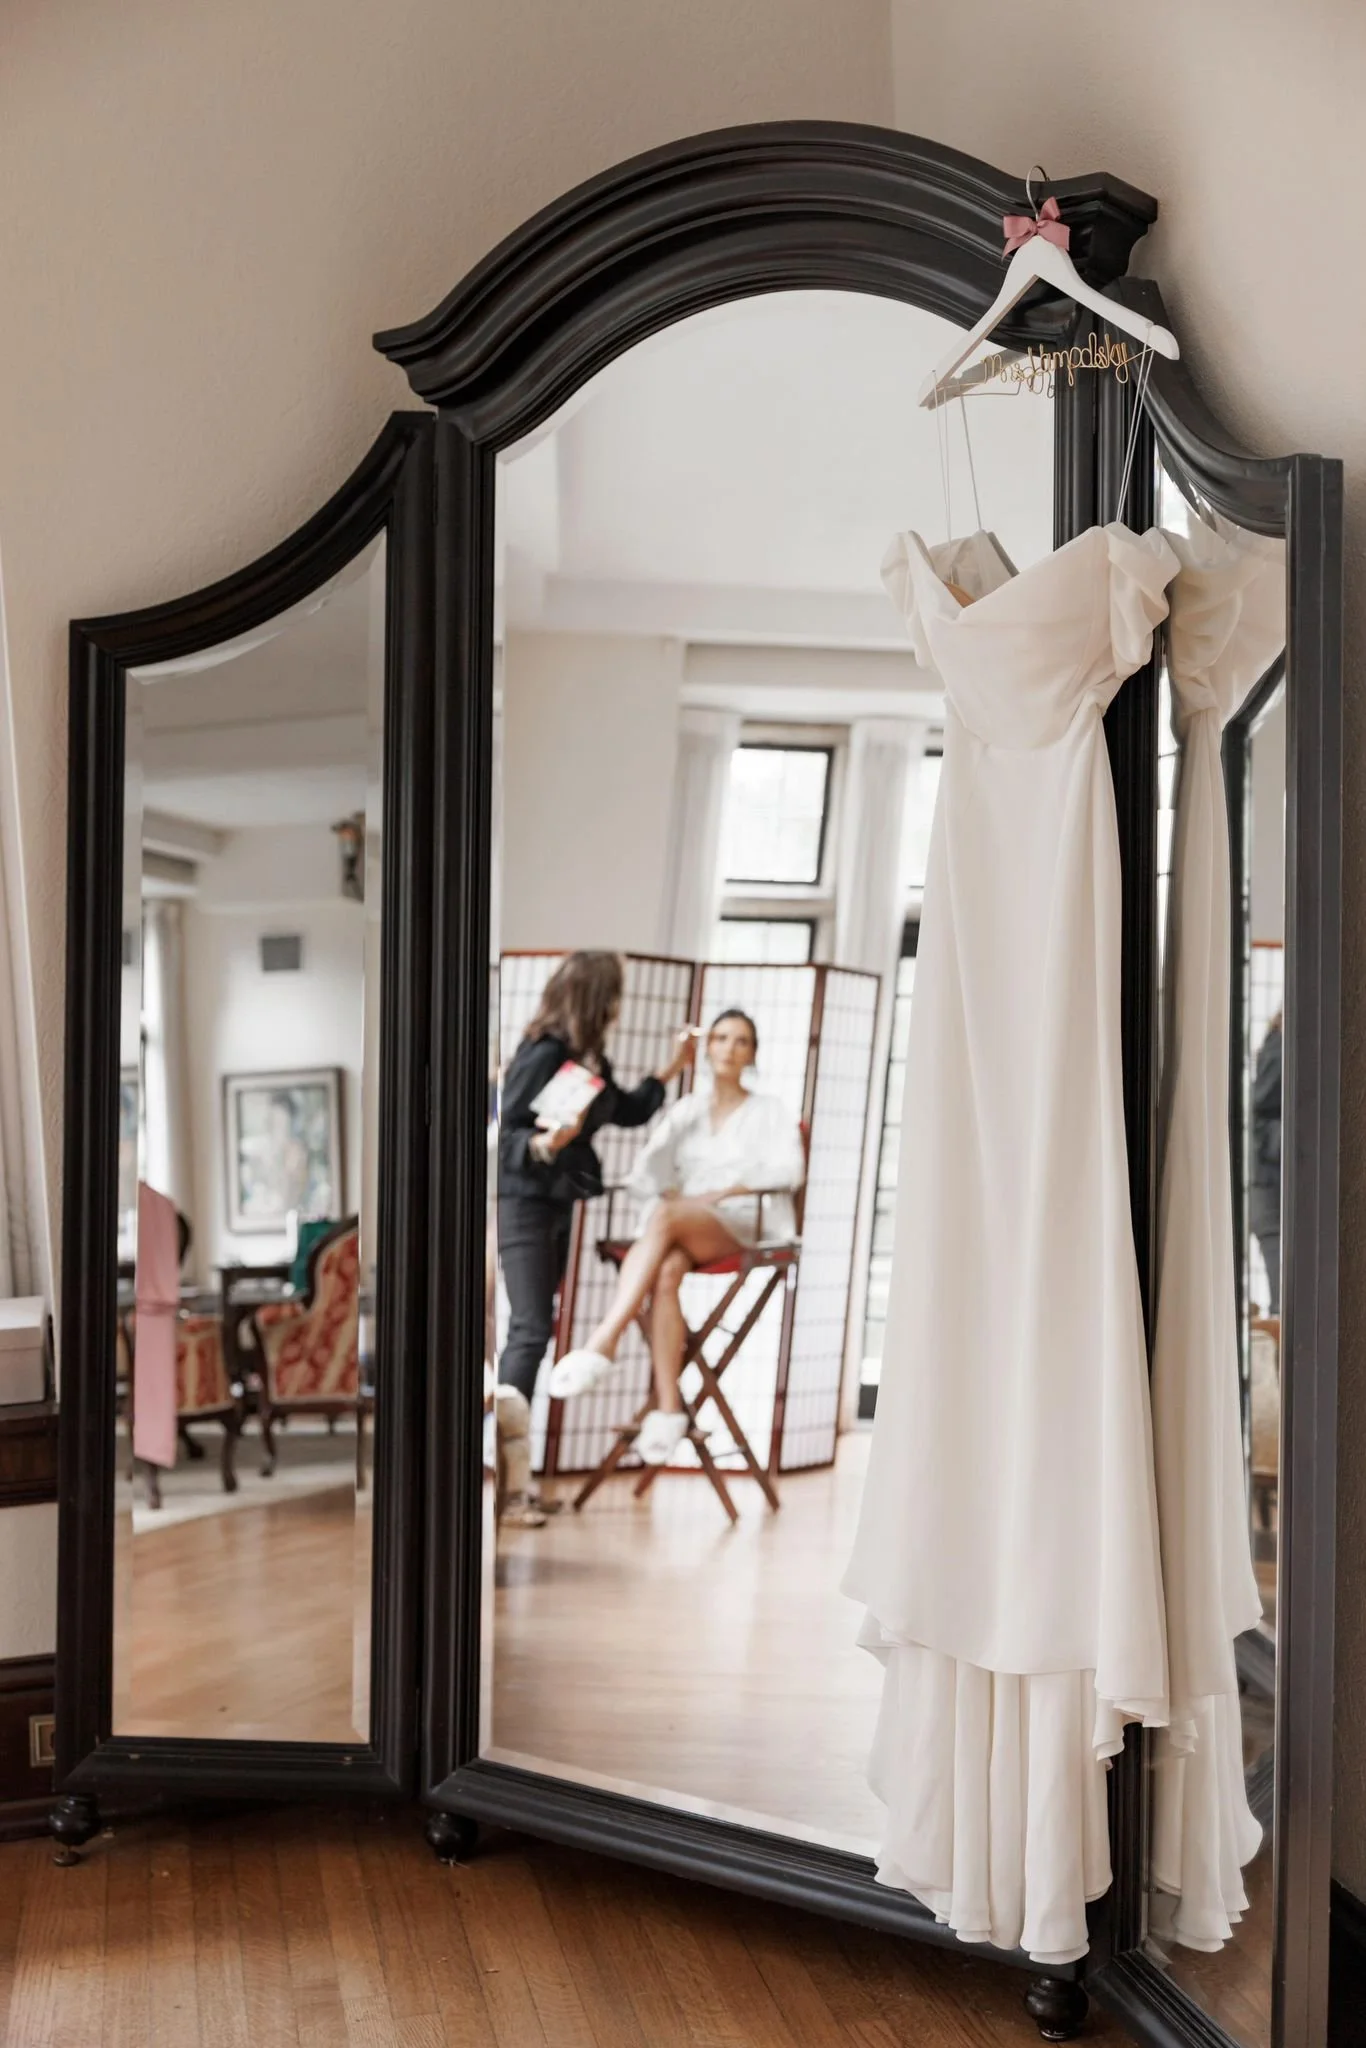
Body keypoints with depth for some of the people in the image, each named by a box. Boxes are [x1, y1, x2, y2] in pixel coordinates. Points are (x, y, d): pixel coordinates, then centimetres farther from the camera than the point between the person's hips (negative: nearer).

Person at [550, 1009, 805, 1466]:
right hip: (680, 1220, 3)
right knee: (666, 1273, -36)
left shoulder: (770, 1111, 14)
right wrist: (671, 1191, -8)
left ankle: (603, 1343, -46)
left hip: (741, 1226, -3)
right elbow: (647, 1170, 14)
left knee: (664, 1217, -38)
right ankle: (668, 1409, -41)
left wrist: (720, 1192, -12)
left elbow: (789, 1170, -4)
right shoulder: (686, 1109, 23)